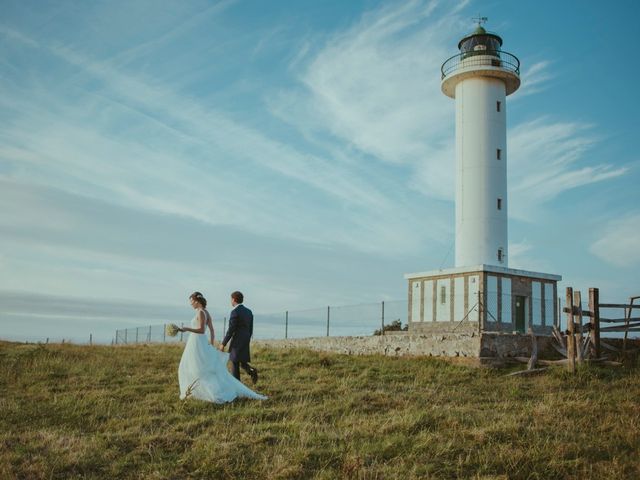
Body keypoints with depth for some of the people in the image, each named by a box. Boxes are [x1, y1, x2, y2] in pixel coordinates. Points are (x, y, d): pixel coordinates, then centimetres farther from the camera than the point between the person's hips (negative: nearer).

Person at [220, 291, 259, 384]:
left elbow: (231, 330, -16)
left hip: (237, 343, -7)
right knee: (243, 363, 15)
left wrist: (223, 344, -9)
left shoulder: (235, 312, -14)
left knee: (235, 365, 2)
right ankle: (251, 371, -13)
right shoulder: (249, 311, 10)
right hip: (246, 343, 7)